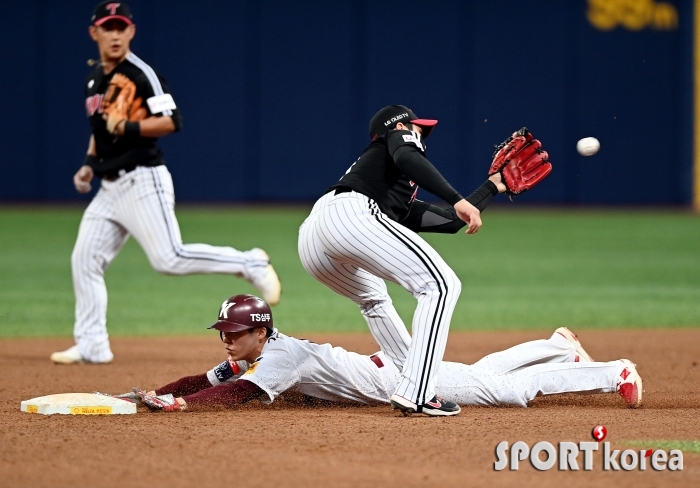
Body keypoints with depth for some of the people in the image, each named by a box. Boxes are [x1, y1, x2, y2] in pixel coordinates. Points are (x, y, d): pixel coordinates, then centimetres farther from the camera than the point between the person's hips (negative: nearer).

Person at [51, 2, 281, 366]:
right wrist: (90, 163, 14)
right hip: (109, 187, 8)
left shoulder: (140, 74, -10)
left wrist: (128, 128, -24)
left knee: (169, 258, -16)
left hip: (142, 181, -8)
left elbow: (171, 121, -16)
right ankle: (92, 346, 8)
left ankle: (250, 265, -1)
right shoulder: (94, 80, 15)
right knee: (85, 260, 3)